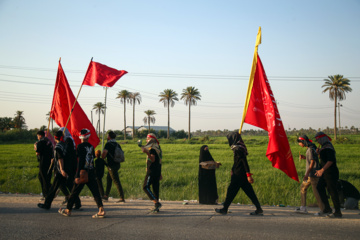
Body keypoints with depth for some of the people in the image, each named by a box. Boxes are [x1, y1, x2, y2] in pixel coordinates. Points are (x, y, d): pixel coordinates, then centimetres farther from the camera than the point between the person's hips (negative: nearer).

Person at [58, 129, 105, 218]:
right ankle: (101, 210, -9)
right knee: (95, 192, 1)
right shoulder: (91, 146, 7)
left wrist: (77, 175, -15)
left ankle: (68, 210, 18)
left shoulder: (80, 146, -9)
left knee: (75, 192, 7)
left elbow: (80, 161, -14)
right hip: (91, 172, 5)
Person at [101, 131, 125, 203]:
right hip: (117, 164, 8)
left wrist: (103, 158, -3)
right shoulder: (117, 144, 10)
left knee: (116, 181, -7)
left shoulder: (108, 144, -12)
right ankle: (106, 196, 26)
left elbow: (104, 153, -23)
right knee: (108, 179, 19)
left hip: (112, 165, -8)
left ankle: (122, 198, -8)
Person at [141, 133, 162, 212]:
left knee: (146, 187, -10)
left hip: (152, 171, -9)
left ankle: (157, 203, -19)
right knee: (156, 188, 9)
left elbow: (153, 159, -27)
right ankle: (156, 207, 9)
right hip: (157, 171, 10)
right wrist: (160, 174, 26)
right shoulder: (157, 148, 19)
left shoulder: (152, 149, -11)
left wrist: (147, 153, -40)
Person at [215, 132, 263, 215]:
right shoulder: (238, 147, 13)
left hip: (239, 175, -9)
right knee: (250, 192, 8)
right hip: (243, 175, 9)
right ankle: (259, 209, 6)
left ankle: (224, 209, 10)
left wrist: (248, 175, -25)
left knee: (231, 191, 1)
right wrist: (233, 170, 34)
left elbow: (244, 162, -22)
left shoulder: (237, 149, -17)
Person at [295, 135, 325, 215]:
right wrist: (304, 157, 11)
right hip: (310, 174, 10)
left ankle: (323, 210, 0)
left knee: (316, 191, -6)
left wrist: (307, 174, -24)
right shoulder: (309, 149, 13)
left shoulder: (311, 149, -15)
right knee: (303, 188, 13)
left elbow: (312, 162, -21)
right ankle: (303, 207, 15)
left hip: (313, 174, -10)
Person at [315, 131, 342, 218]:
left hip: (331, 173, -11)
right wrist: (319, 153, 10)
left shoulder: (328, 148, -17)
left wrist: (322, 170, -31)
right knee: (320, 188, 13)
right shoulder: (324, 147, 15)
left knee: (332, 191, -6)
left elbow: (331, 160, -26)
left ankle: (338, 212, 0)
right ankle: (327, 209, 17)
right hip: (326, 173, 11)